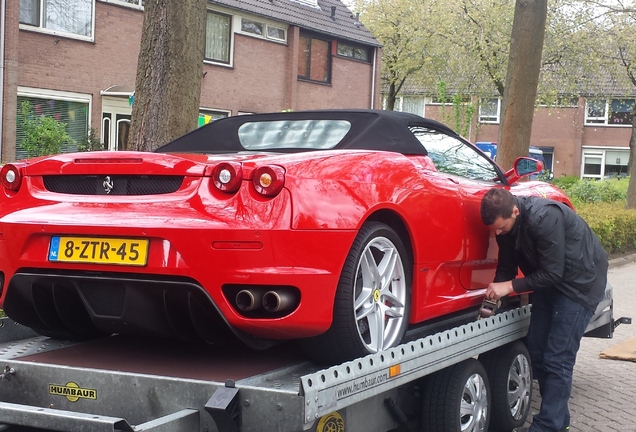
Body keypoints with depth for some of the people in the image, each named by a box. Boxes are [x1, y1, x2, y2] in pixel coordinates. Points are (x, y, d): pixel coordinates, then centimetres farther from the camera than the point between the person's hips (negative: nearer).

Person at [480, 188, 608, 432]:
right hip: (549, 278, 8)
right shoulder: (506, 224, -8)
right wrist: (495, 295, -10)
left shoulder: (545, 217, -33)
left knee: (557, 359, -10)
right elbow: (506, 266, 3)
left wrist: (510, 286, -27)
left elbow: (552, 273, -28)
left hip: (581, 281, -8)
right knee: (536, 350, 8)